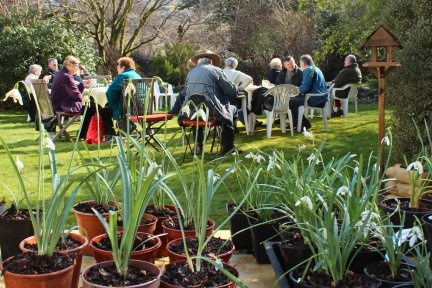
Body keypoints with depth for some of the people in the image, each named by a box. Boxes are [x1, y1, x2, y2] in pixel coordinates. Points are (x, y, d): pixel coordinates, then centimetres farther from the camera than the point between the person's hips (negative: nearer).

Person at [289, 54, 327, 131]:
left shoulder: (308, 70, -11)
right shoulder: (315, 69, 21)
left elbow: (305, 87, -20)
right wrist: (298, 89, 14)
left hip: (316, 99, -11)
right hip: (320, 98, 11)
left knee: (291, 102, -10)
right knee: (293, 99, 18)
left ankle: (304, 124, 1)